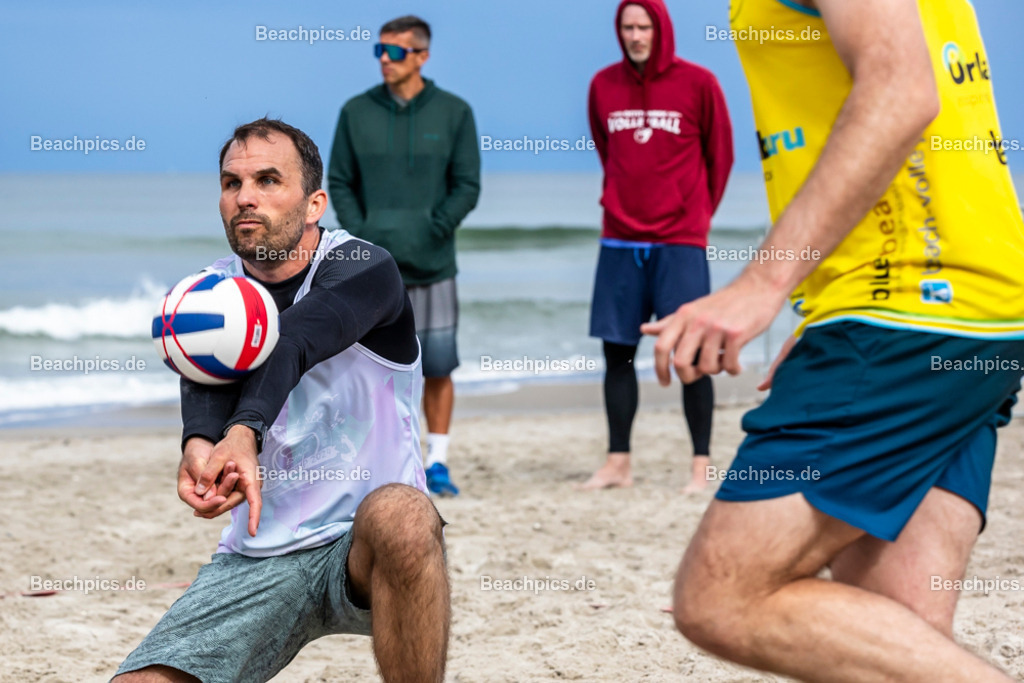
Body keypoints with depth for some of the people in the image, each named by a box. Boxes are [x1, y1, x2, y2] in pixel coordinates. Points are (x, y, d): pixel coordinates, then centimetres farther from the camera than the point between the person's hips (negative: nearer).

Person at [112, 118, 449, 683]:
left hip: (361, 550, -3)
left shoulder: (363, 270, -8)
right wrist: (200, 443, -42)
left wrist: (244, 432, -50)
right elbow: (207, 375, -18)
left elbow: (290, 344, -30)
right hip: (257, 562, 3)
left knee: (399, 514, -38)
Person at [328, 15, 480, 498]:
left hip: (432, 263, 0)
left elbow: (467, 186, 2)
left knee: (437, 366, 2)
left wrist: (433, 230, -10)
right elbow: (339, 183, 9)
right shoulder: (356, 113, 7)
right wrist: (360, 233, -6)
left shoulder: (453, 113, 4)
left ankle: (438, 461, 13)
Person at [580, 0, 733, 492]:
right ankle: (617, 463, 12)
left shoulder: (697, 83, -3)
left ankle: (702, 465, 1)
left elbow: (720, 155, 6)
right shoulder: (604, 85, 6)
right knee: (617, 351, 4)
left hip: (679, 240, -3)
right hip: (620, 240, 3)